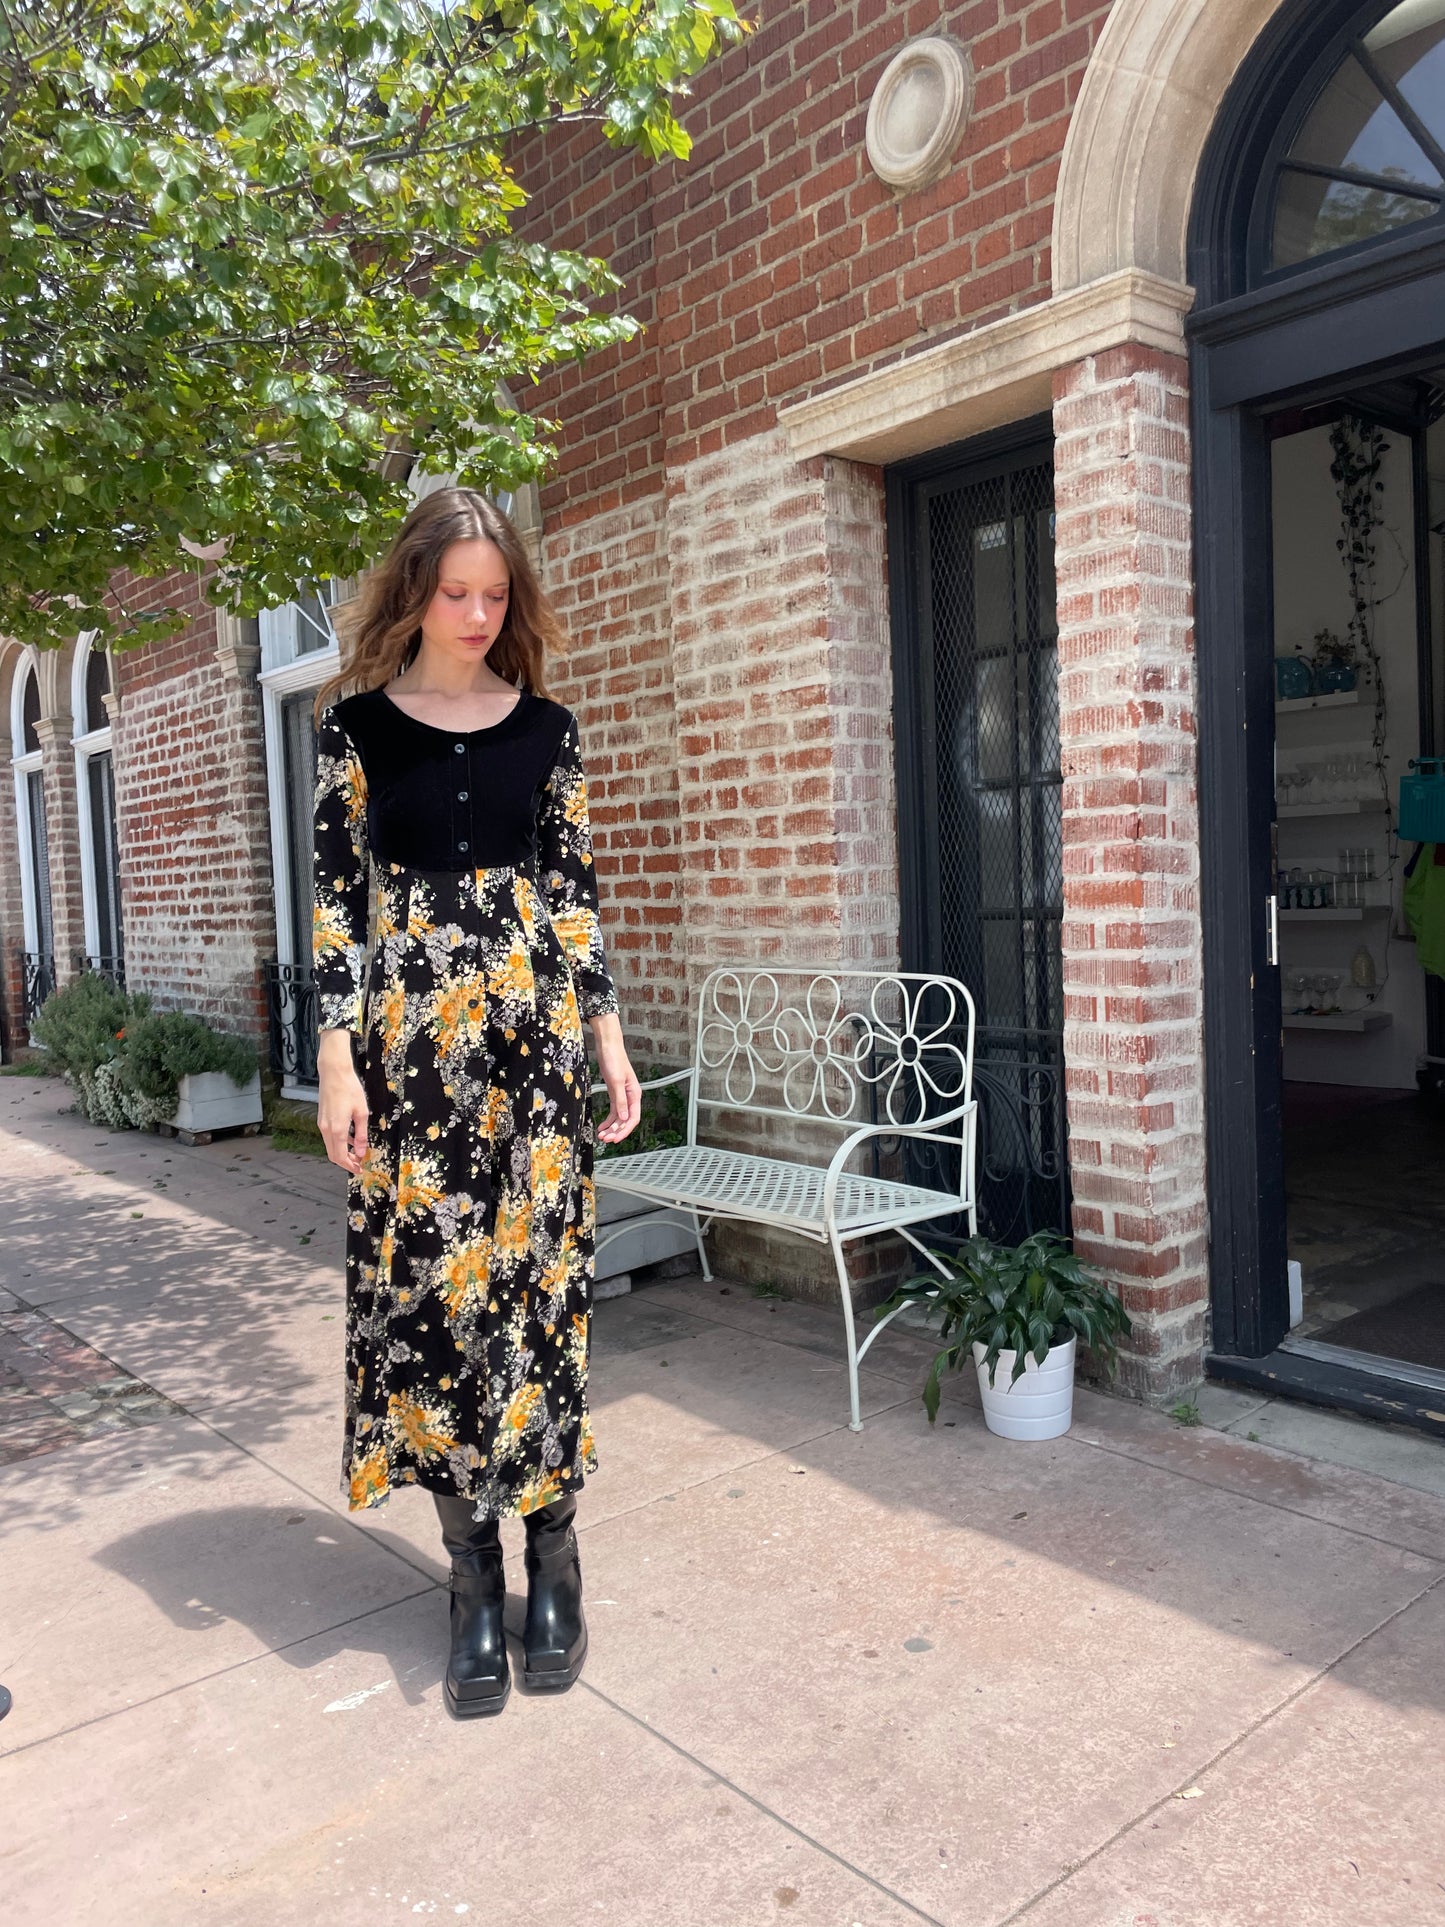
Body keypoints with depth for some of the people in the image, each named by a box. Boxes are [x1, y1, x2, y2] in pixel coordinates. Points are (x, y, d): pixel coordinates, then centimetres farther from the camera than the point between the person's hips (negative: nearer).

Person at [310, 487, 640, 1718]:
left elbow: (574, 890, 9)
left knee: (538, 1273, 1)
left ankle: (552, 1552, 16)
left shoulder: (546, 727, 8)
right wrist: (338, 1058, -6)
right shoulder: (358, 724, 5)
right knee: (424, 1277, 1)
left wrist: (610, 1038, 4)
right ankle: (473, 1574, 16)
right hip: (411, 1027, 0)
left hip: (532, 1018, 1)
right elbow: (338, 895, 1)